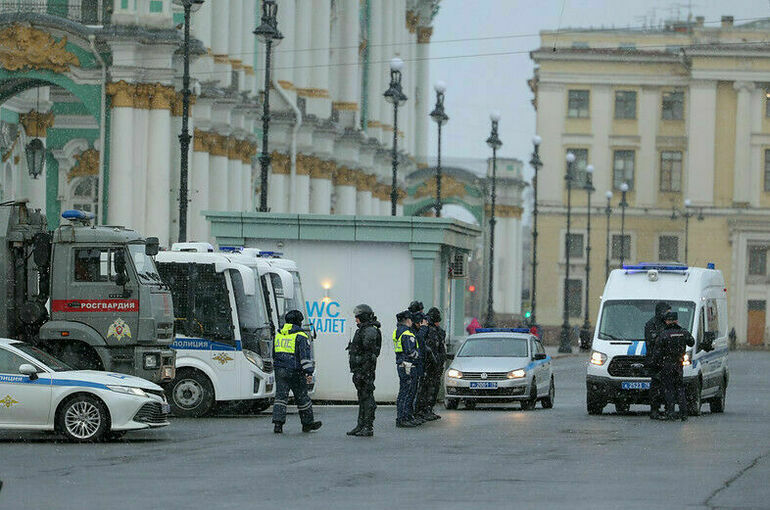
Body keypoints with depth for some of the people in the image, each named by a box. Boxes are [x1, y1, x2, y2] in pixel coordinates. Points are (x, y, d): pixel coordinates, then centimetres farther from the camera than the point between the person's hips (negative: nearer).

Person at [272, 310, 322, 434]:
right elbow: (305, 355, -14)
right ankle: (307, 423, 18)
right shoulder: (300, 336, -6)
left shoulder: (279, 335, 14)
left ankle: (277, 423, -12)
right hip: (295, 372, -5)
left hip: (280, 371, 5)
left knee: (281, 397, 1)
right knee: (302, 397, 7)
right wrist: (309, 372, -15)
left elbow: (274, 355, 23)